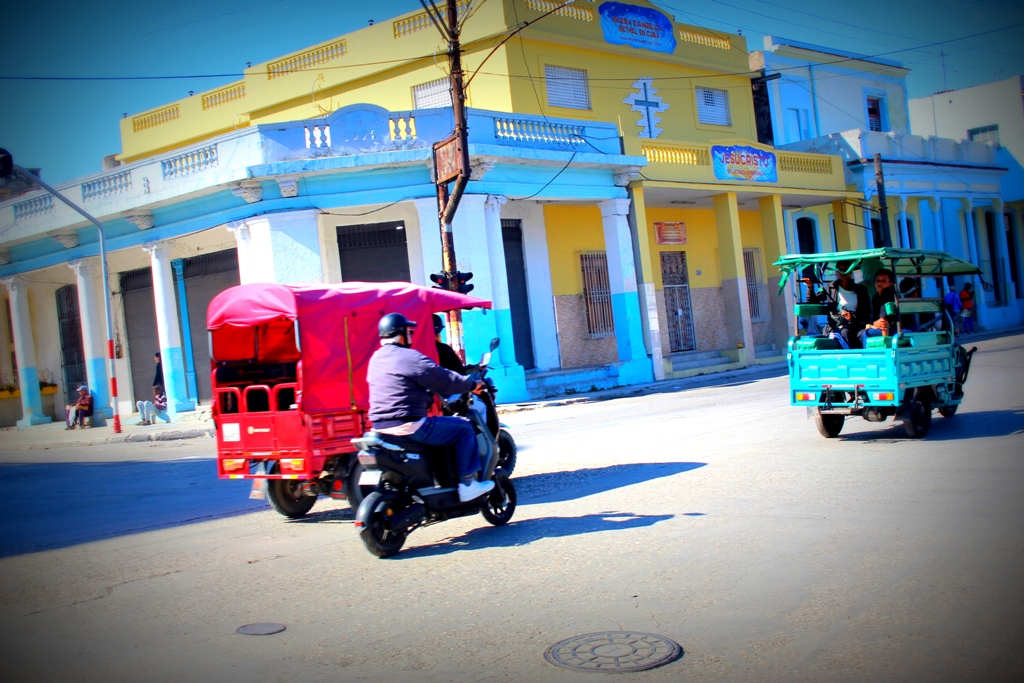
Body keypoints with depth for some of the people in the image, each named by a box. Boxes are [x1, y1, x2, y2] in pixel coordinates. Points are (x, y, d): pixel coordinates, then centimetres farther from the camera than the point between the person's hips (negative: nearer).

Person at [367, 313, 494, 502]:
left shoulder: (376, 358, 14)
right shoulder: (410, 357, -13)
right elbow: (444, 379, -10)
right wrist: (472, 385, 5)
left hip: (380, 426, 10)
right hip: (409, 426, -10)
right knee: (464, 429, 2)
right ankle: (468, 483, 3)